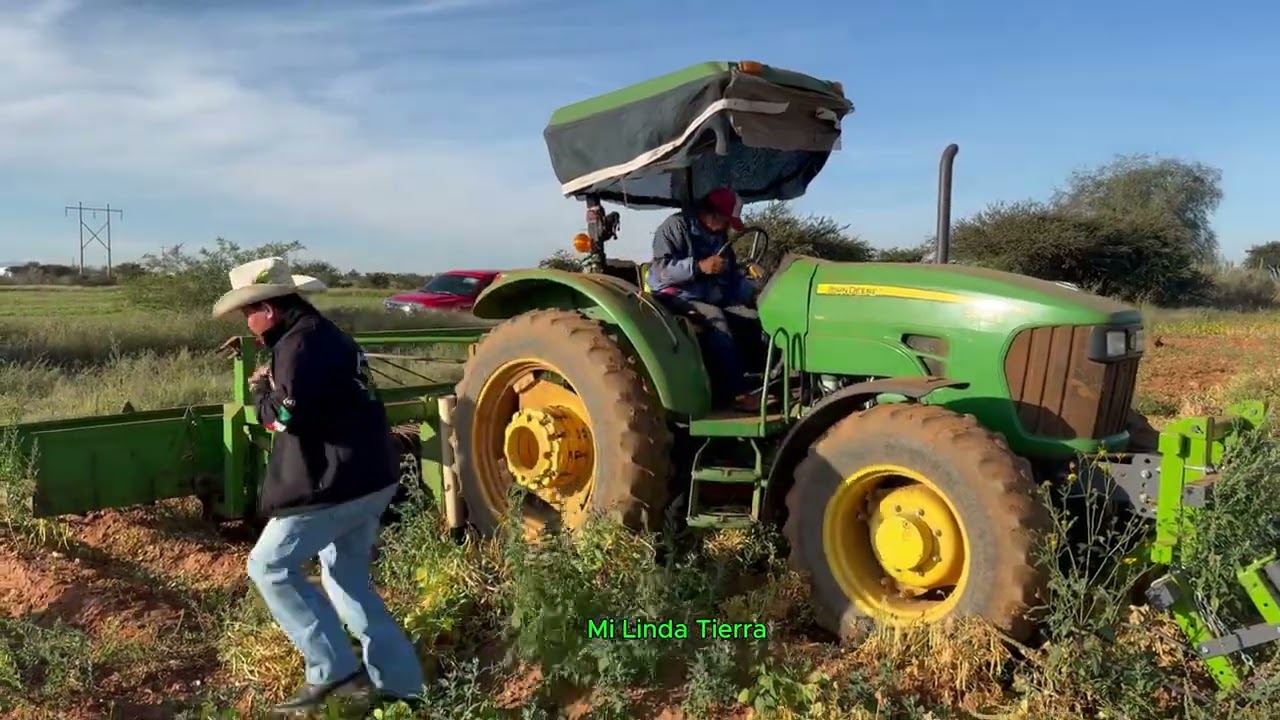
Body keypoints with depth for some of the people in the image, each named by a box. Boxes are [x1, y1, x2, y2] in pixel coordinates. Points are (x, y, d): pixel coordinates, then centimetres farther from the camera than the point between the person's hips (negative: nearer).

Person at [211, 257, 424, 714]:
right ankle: (400, 683, 19)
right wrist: (273, 385, 10)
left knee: (269, 567, 1)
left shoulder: (300, 342, -15)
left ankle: (333, 671, 0)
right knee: (347, 579, 18)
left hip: (338, 483, -10)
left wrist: (260, 390, -1)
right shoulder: (321, 334, 18)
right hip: (369, 477, 10)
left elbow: (287, 416, -20)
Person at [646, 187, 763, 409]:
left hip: (712, 301, 8)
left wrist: (753, 291, 1)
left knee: (758, 320, -13)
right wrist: (699, 266, -29)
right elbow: (662, 269, -18)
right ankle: (739, 391, -38)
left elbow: (731, 277, 20)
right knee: (715, 318, -36)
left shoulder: (719, 237, 18)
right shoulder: (676, 226, -7)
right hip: (676, 299, -8)